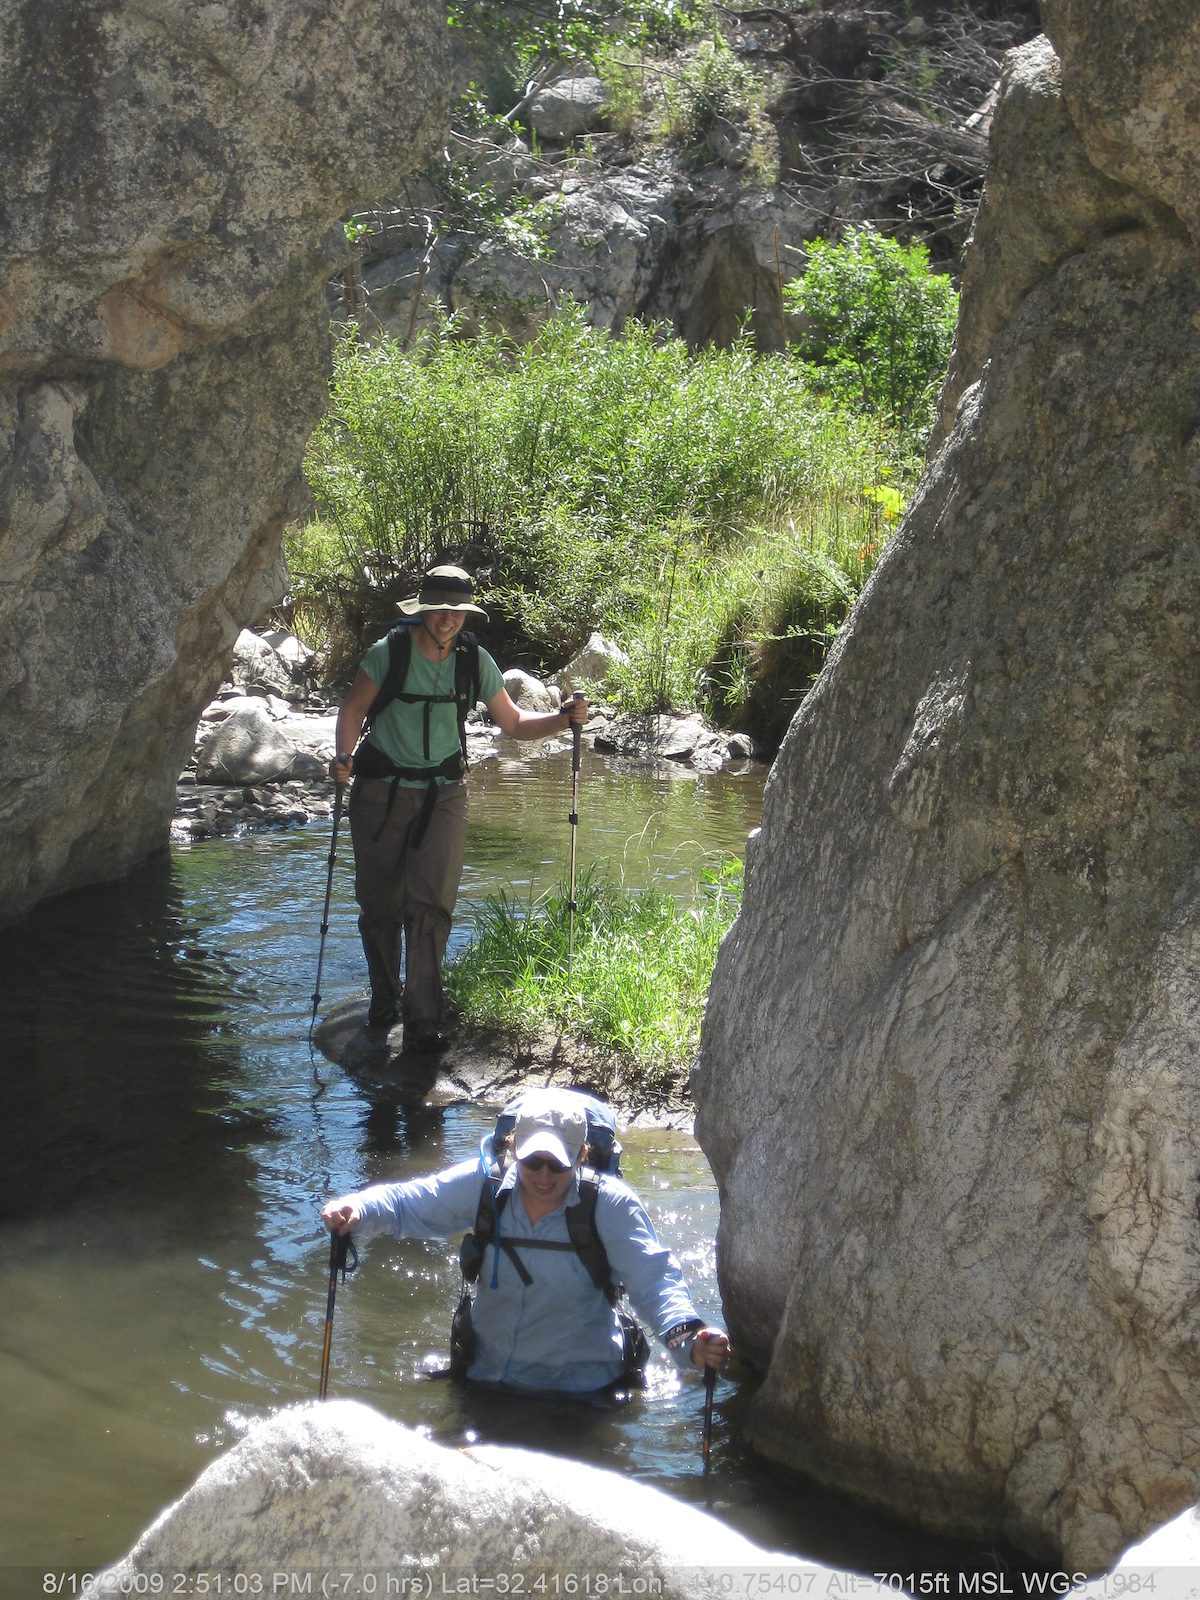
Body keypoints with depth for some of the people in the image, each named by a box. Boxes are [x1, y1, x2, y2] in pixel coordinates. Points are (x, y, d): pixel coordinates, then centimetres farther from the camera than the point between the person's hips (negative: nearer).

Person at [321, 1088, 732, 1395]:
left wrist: (686, 1338, -42)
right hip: (486, 1376, 3)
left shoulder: (610, 1204, -14)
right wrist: (355, 1210, -25)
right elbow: (404, 1204, -2)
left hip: (581, 1387, -3)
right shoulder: (484, 1185, -7)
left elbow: (653, 1277, -22)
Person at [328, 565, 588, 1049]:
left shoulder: (475, 662, -3)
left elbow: (513, 723, 6)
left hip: (443, 794, 1)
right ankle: (384, 997, 28)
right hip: (381, 791, -1)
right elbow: (353, 708, -3)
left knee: (431, 904, -12)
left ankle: (423, 1020, -12)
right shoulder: (388, 654, -11)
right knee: (380, 904, 5)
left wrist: (564, 719, -10)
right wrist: (344, 756, -21)